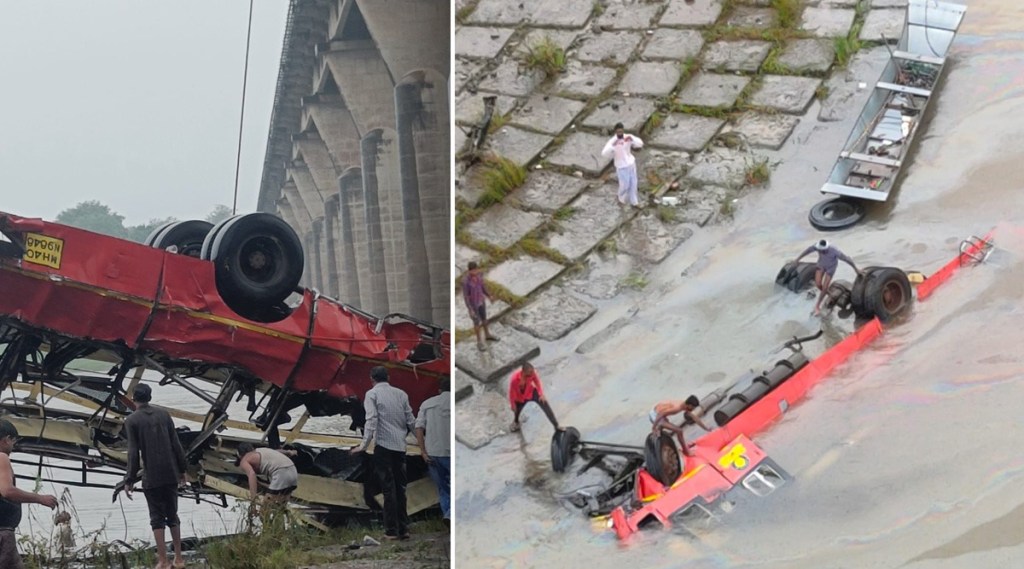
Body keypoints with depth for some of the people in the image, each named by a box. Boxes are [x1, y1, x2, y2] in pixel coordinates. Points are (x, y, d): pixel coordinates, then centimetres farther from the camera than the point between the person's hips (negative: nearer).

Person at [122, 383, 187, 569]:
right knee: (172, 515, 14)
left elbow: (133, 453, -10)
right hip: (171, 474, 4)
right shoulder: (164, 414, 7)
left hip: (151, 477, -4)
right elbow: (176, 444, 6)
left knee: (157, 518, 2)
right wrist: (182, 469, 15)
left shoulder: (132, 420, -4)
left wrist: (129, 480, -5)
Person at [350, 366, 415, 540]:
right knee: (400, 488, 10)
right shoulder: (401, 394, 11)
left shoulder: (372, 394, -1)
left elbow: (372, 420, -12)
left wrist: (364, 444, -16)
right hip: (400, 446, 4)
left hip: (383, 445, -4)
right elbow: (411, 421, 9)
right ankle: (403, 529, 9)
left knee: (389, 488, -2)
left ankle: (391, 530, -4)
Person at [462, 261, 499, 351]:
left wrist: (489, 296, 12)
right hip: (473, 304, -6)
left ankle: (487, 335, 49)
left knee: (484, 318, 25)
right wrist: (471, 310, -21)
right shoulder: (465, 282, -35)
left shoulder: (479, 275, -15)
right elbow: (465, 296, -24)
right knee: (477, 323, 11)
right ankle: (479, 342, 33)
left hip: (481, 300, 6)